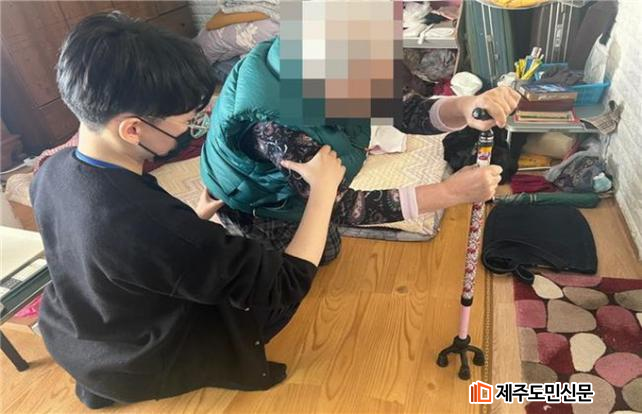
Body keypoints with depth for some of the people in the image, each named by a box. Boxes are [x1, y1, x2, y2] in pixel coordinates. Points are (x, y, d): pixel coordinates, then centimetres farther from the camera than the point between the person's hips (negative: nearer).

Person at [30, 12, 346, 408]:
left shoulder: (52, 172, -14)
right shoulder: (147, 222, -39)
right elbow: (287, 285, -31)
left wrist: (194, 220, -1)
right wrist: (324, 188, -22)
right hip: (142, 370, -6)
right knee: (273, 294, 3)